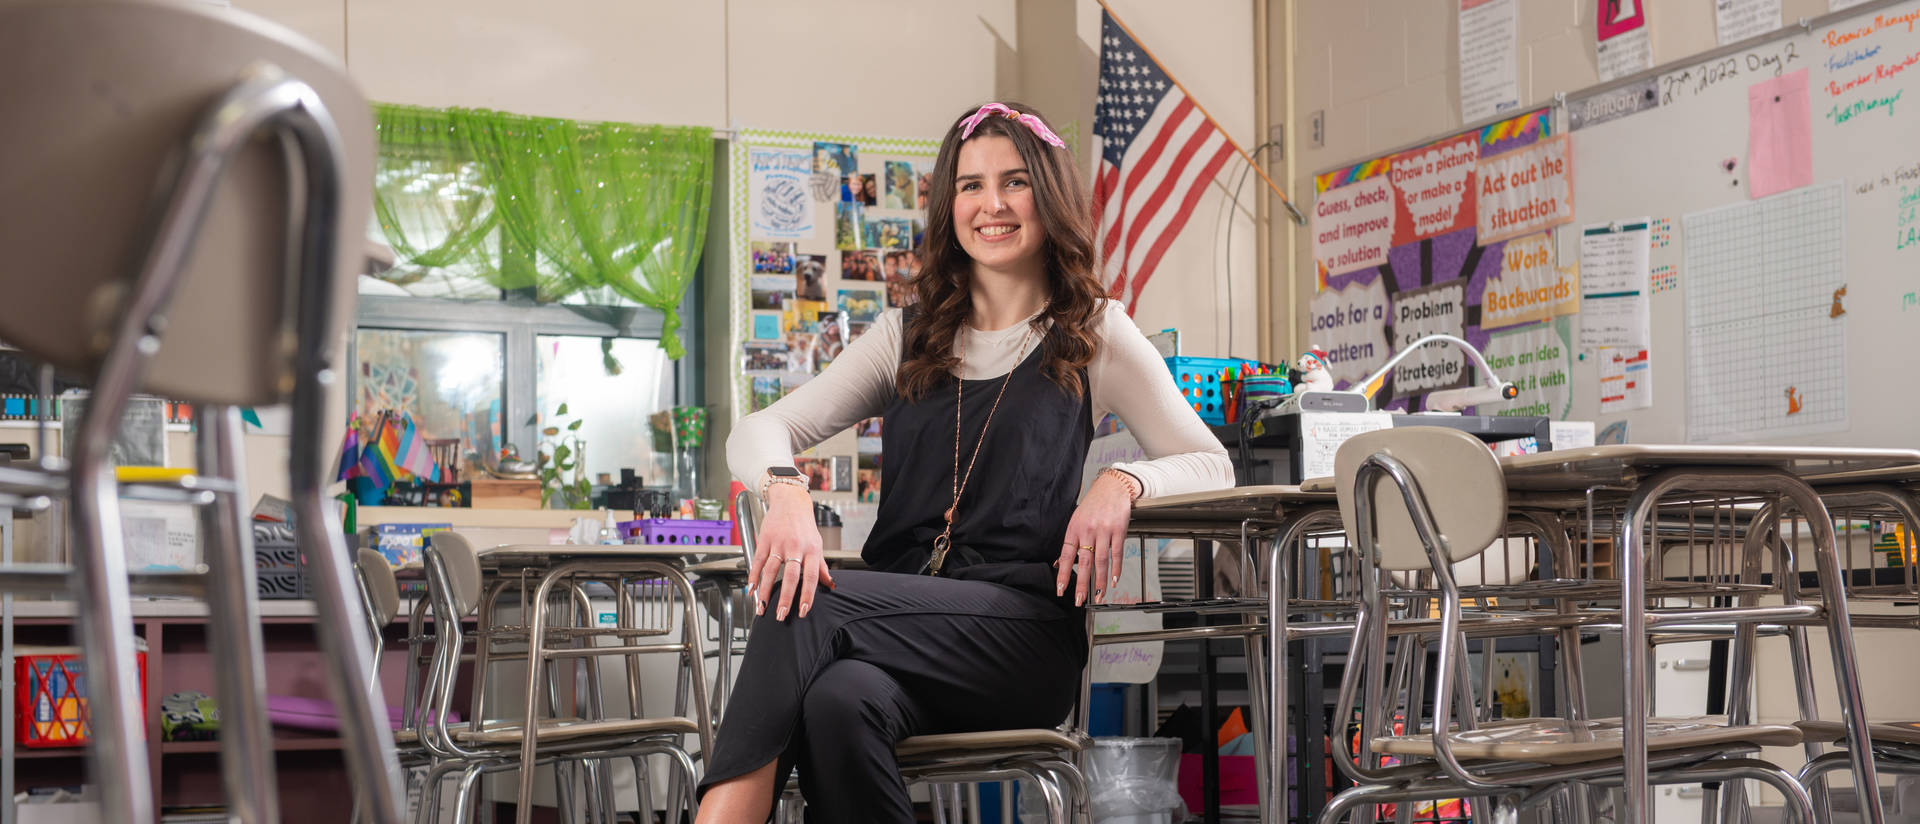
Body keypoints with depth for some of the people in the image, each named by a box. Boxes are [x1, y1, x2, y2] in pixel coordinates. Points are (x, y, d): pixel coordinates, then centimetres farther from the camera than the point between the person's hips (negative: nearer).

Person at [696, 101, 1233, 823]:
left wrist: (1123, 481, -14)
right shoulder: (907, 338, 20)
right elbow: (759, 430, 11)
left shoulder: (1095, 334, 13)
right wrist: (785, 491, -15)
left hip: (1025, 633, -2)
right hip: (901, 619, 3)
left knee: (812, 610, -31)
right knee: (840, 699, -36)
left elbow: (1210, 465, 10)